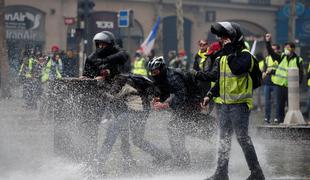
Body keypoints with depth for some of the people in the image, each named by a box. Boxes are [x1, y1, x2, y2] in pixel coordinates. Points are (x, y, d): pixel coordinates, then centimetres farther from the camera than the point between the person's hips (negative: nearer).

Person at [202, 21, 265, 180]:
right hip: (224, 103, 8)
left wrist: (230, 52, -21)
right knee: (224, 138, 10)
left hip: (239, 103, -8)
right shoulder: (224, 56, 15)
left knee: (242, 137, -7)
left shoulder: (244, 54, -10)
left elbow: (237, 69, -30)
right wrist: (210, 95, 17)